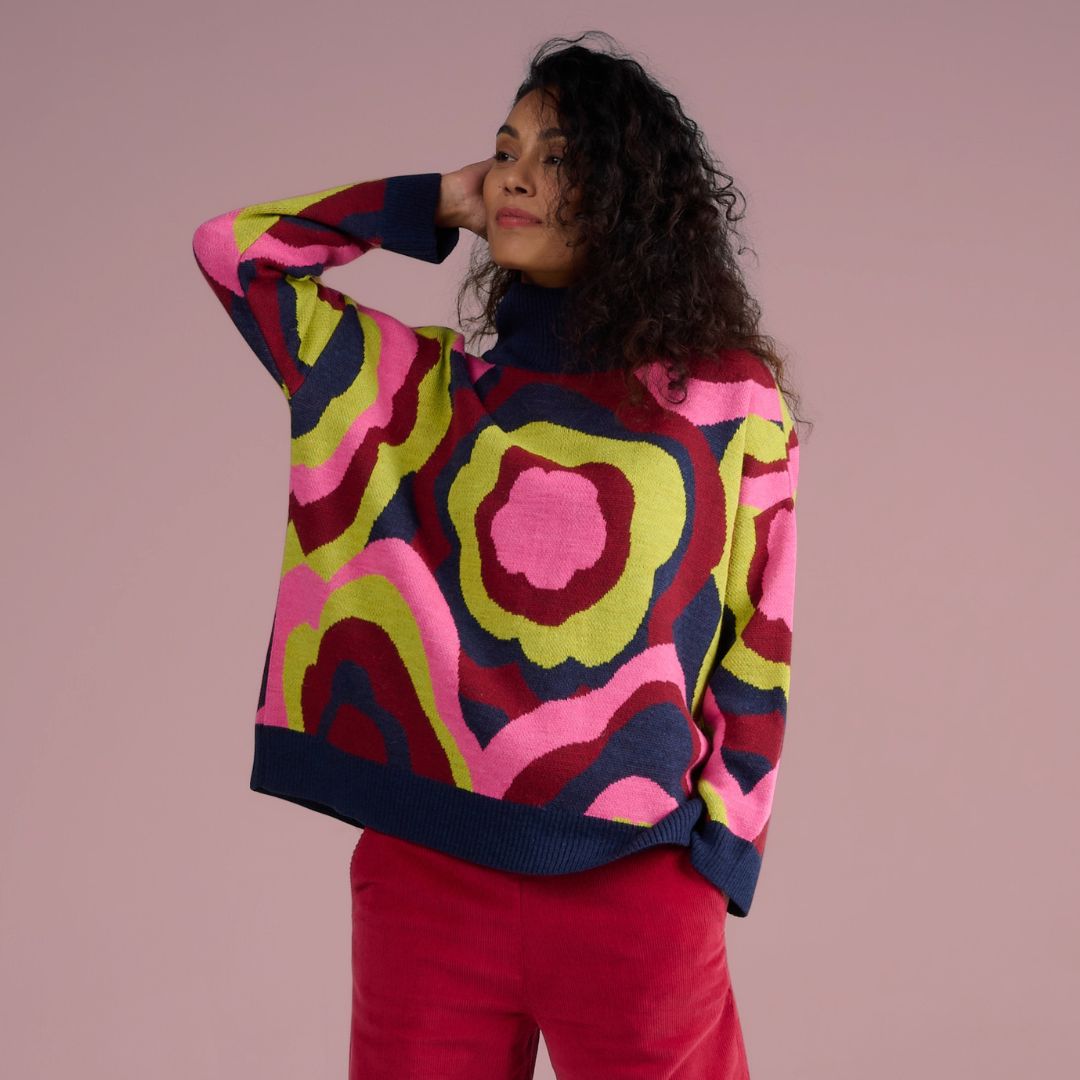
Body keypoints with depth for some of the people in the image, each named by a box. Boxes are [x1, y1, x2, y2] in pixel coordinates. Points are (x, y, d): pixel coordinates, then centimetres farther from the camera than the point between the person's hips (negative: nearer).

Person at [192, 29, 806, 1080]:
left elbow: (758, 647, 5)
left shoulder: (729, 402, 2)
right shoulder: (427, 391, 8)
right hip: (426, 876, 2)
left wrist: (715, 854, 0)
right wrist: (437, 204, 8)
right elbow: (234, 249, 10)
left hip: (636, 892, -1)